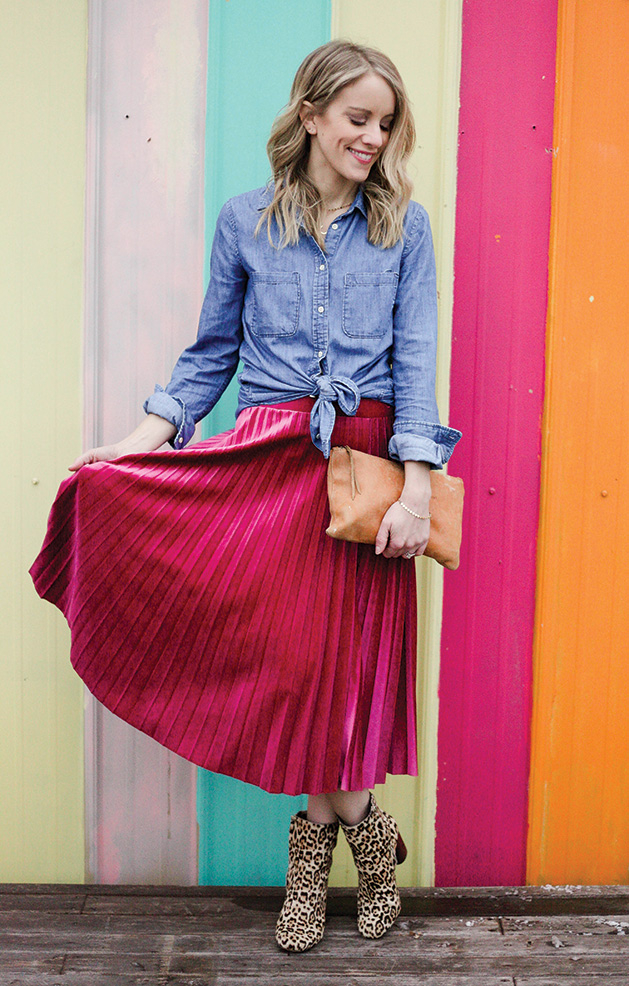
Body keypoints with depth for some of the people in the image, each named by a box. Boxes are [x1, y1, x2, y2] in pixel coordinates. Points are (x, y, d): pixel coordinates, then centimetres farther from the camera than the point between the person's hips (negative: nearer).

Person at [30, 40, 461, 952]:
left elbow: (416, 357, 0)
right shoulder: (245, 222, 9)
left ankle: (318, 834, 25)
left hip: (368, 462, 0)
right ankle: (362, 824, 22)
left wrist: (417, 488, -10)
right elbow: (211, 353, 12)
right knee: (288, 647, 0)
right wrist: (139, 440, 3)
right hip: (268, 458, 1)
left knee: (351, 653, 2)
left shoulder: (404, 225, 7)